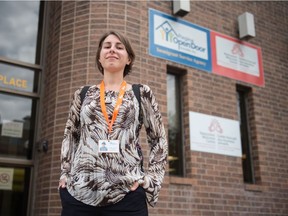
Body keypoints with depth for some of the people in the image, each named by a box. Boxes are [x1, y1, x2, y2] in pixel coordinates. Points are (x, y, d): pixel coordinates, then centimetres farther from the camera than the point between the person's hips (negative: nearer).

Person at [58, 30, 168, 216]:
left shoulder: (142, 93, 7)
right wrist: (66, 172, 9)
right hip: (78, 191, 2)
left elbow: (159, 140, 8)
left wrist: (149, 179, -1)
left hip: (127, 194, -1)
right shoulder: (83, 94, 12)